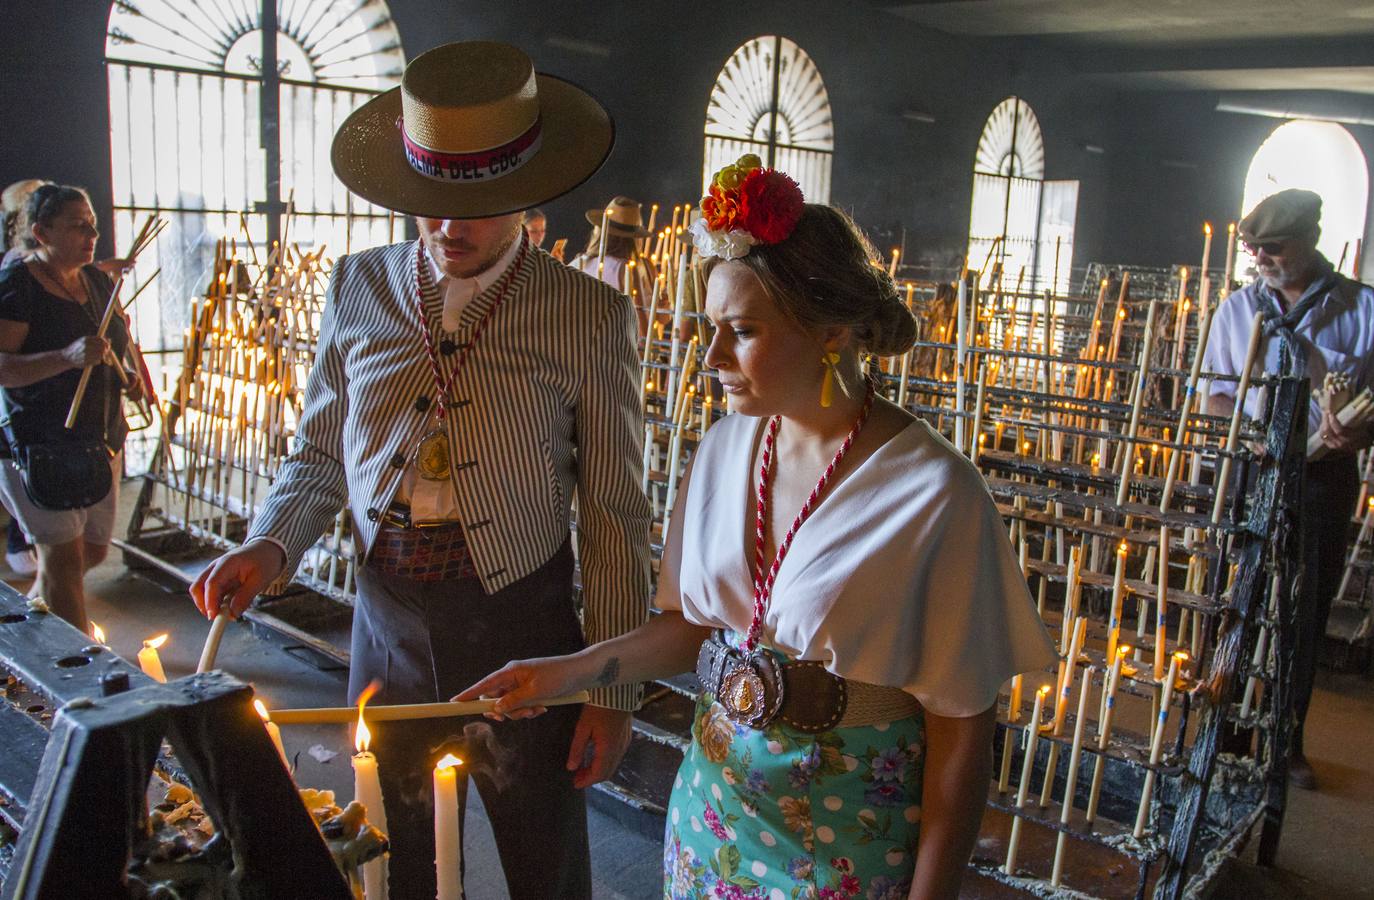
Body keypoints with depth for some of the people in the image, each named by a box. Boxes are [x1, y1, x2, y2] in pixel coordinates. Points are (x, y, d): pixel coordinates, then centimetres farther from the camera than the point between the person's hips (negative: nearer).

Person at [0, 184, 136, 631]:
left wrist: (132, 377, 8)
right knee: (64, 556, -5)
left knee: (95, 550, 16)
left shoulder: (99, 280, 9)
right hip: (39, 445, -8)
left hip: (100, 442, 8)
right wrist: (67, 358, -35)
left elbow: (121, 341, 26)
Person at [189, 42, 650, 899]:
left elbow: (616, 515, -5)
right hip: (389, 618, 3)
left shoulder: (589, 316, -8)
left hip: (520, 629, -2)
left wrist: (612, 691, -5)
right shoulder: (361, 288, 1)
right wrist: (271, 545, -8)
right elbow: (320, 451, 12)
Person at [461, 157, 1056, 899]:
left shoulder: (934, 494, -22)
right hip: (714, 802, 5)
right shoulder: (727, 447, -4)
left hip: (847, 838, -5)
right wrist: (574, 669, -3)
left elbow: (960, 726, -15)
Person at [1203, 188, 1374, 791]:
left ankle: (1287, 739, 24)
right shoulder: (1237, 308, 6)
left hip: (1325, 477, 0)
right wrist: (1254, 430, -12)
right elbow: (1215, 394, 7)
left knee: (1308, 611, 8)